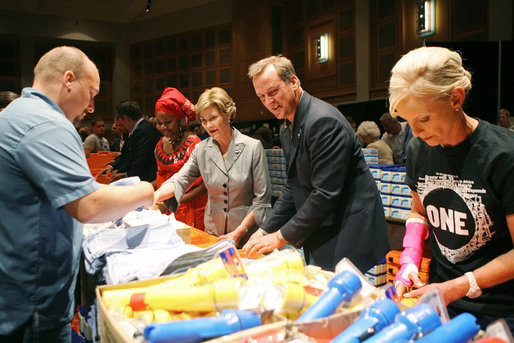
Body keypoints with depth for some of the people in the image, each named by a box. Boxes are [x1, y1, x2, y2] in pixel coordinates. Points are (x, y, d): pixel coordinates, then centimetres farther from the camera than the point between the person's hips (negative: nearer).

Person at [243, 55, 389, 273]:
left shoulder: (324, 121, -21)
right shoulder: (287, 130, 10)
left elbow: (326, 194, -24)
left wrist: (282, 236, -18)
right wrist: (265, 231, 4)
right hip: (319, 240, 9)